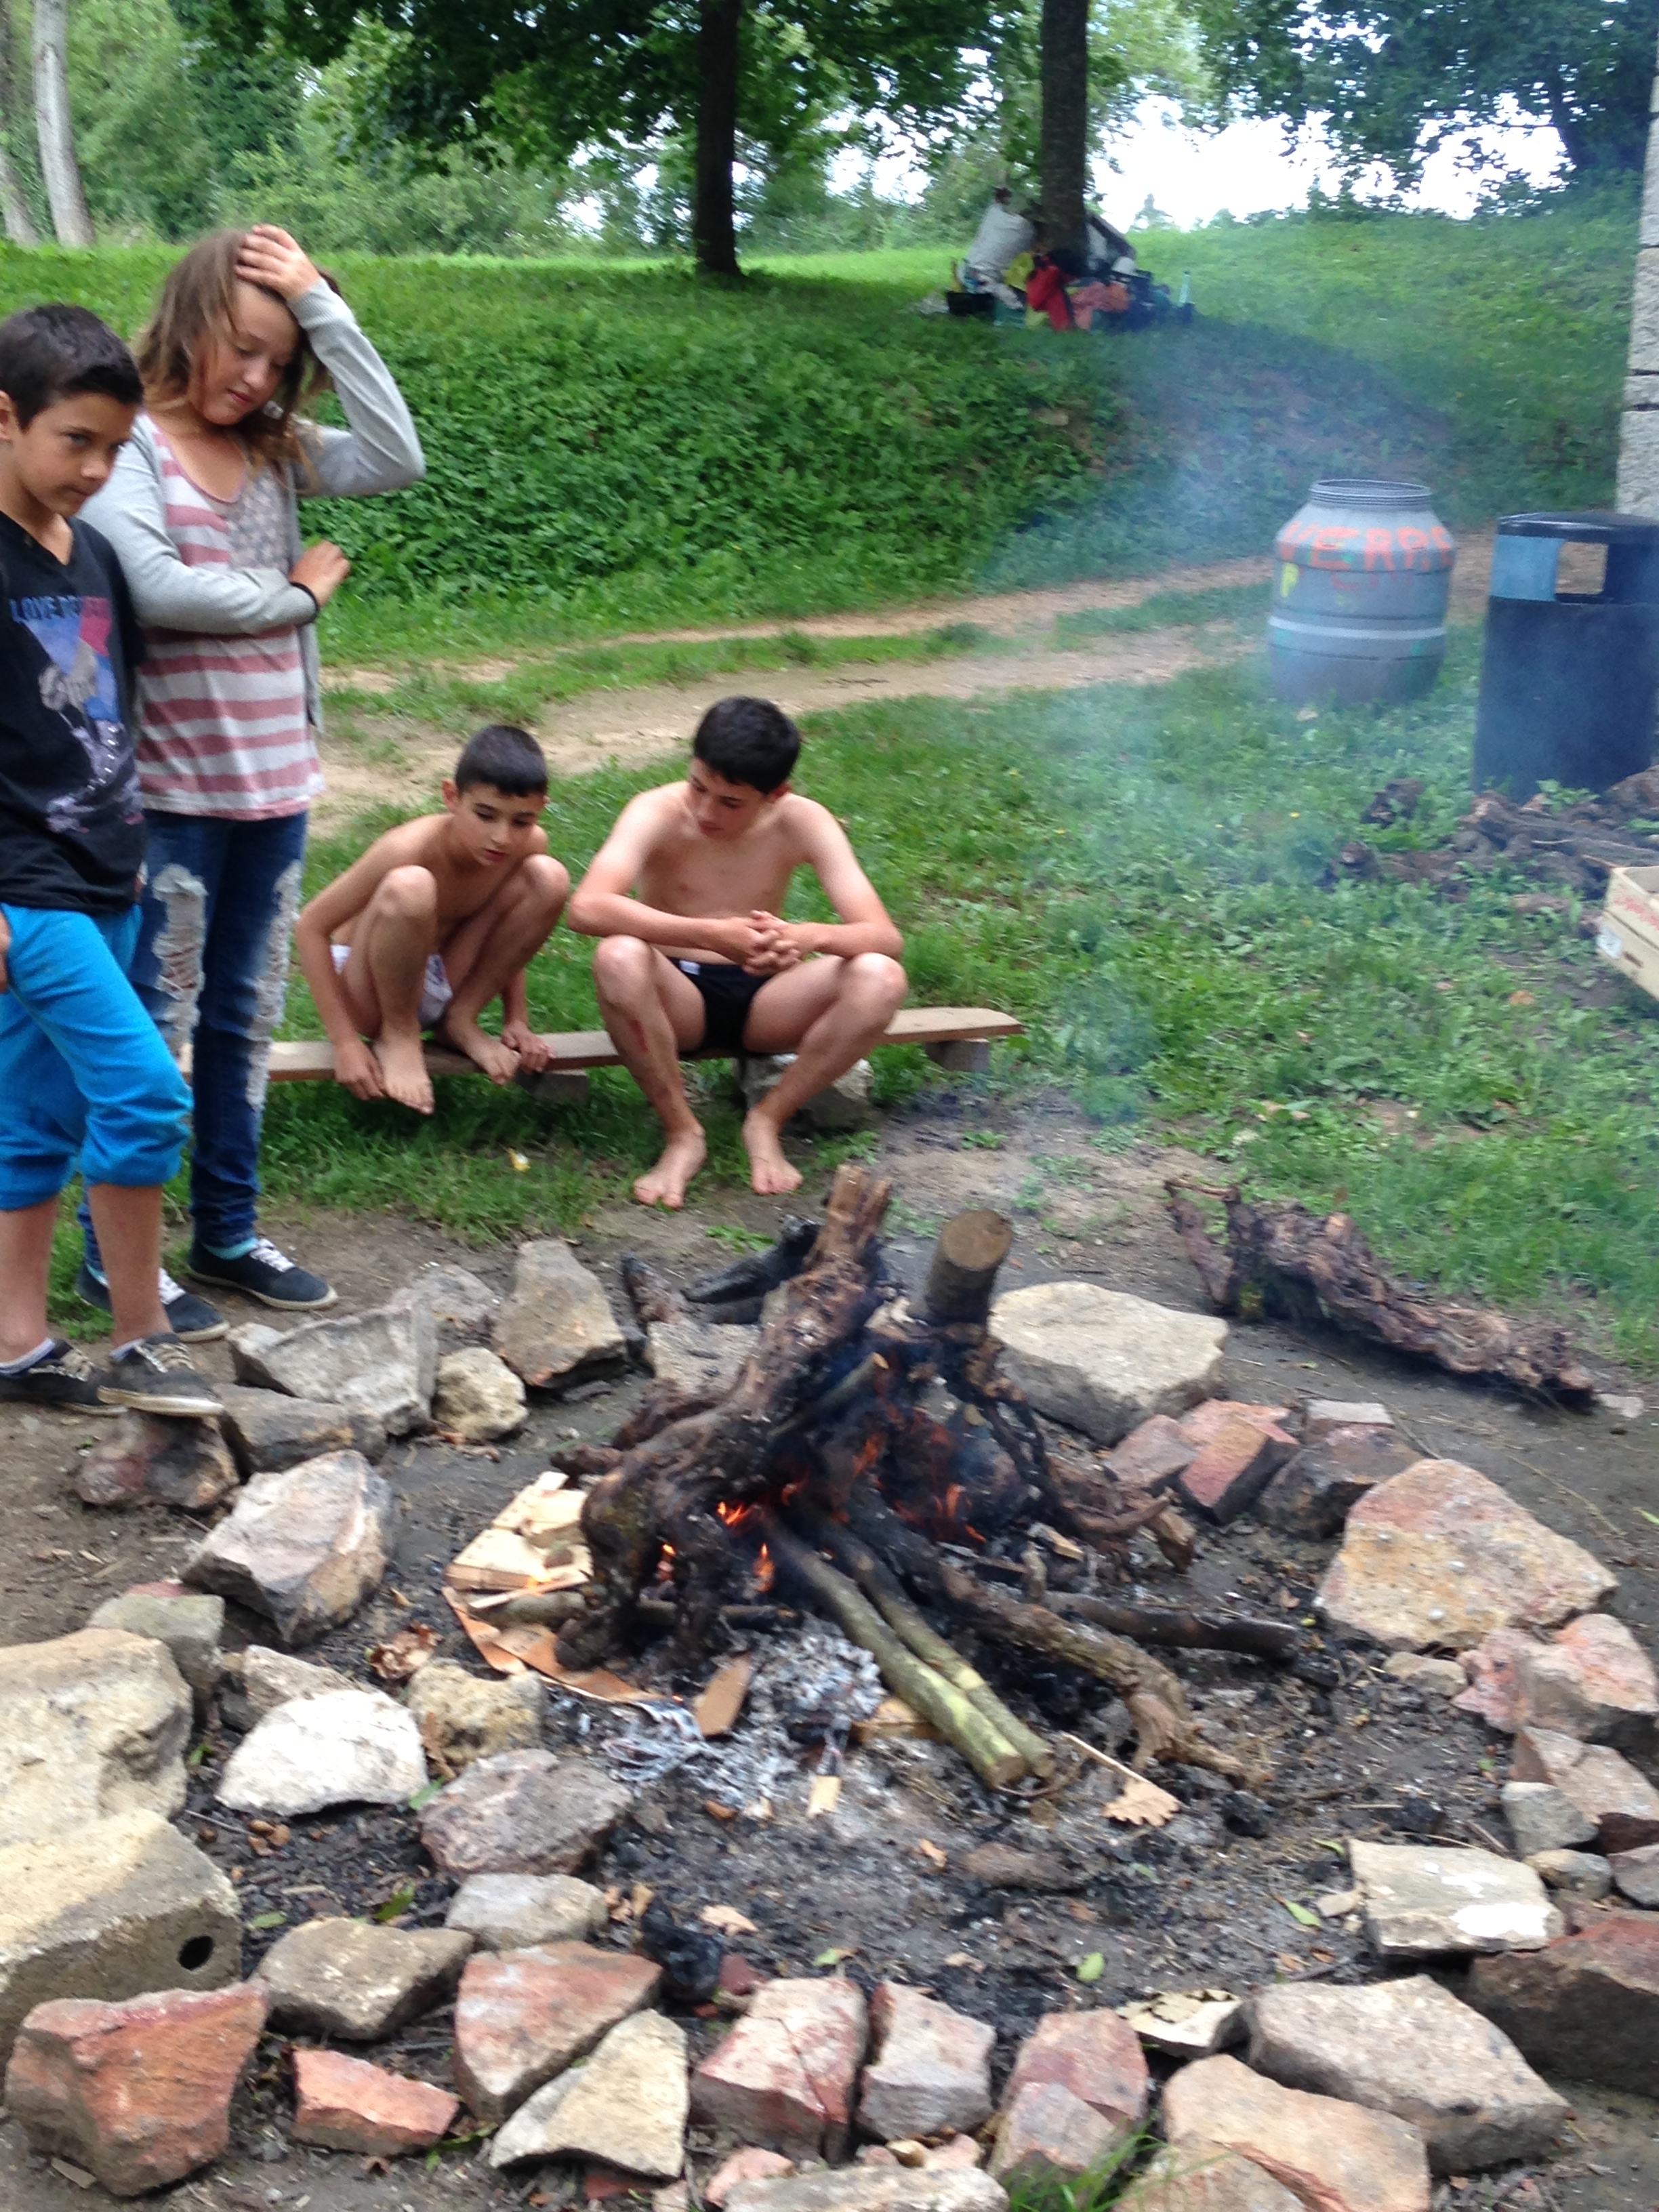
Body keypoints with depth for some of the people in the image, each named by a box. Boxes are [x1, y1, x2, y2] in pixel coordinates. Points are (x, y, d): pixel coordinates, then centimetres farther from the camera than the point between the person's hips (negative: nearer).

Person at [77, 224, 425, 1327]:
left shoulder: (277, 451, 9)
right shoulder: (130, 444, -8)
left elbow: (397, 459, -6)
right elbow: (155, 587, -22)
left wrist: (326, 309, -6)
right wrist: (293, 594, -8)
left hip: (276, 781, 6)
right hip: (171, 789, -6)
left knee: (246, 1017, 14)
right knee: (155, 1023, 1)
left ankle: (229, 1229, 26)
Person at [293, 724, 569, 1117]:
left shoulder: (529, 844, -13)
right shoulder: (411, 848, -28)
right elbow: (311, 928, -23)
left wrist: (517, 1020, 2)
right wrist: (346, 1043, -26)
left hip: (442, 981, 5)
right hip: (366, 990, -5)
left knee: (548, 877, -13)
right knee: (409, 886, -36)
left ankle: (460, 1022, 0)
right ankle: (398, 1038, -12)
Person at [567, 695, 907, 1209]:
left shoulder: (802, 823, -9)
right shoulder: (659, 814, -16)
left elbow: (886, 939, -16)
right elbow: (587, 907, -35)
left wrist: (810, 936, -40)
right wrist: (710, 934, -46)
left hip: (760, 999, 2)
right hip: (676, 997, -2)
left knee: (879, 977, -25)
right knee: (619, 958, -37)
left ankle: (767, 1121, -9)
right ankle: (682, 1133, -17)